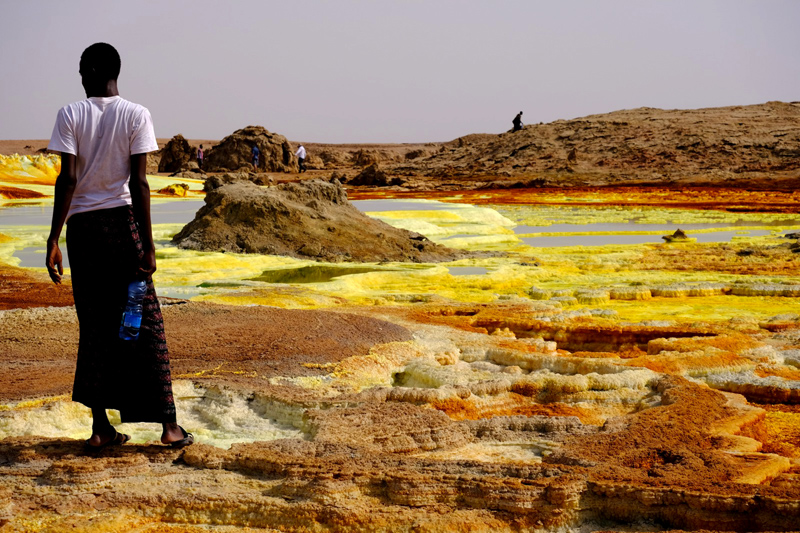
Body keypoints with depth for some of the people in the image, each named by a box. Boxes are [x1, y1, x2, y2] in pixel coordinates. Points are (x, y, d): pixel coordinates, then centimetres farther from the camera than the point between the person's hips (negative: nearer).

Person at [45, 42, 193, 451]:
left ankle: (101, 428, 9)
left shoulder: (70, 115, -2)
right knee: (144, 322, 4)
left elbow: (67, 179, -10)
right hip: (122, 220, -1)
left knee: (94, 325, 8)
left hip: (82, 225, 1)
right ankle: (168, 424, 3)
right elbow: (139, 183, -7)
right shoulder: (136, 115, -2)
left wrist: (54, 238, -8)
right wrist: (148, 244, -6)